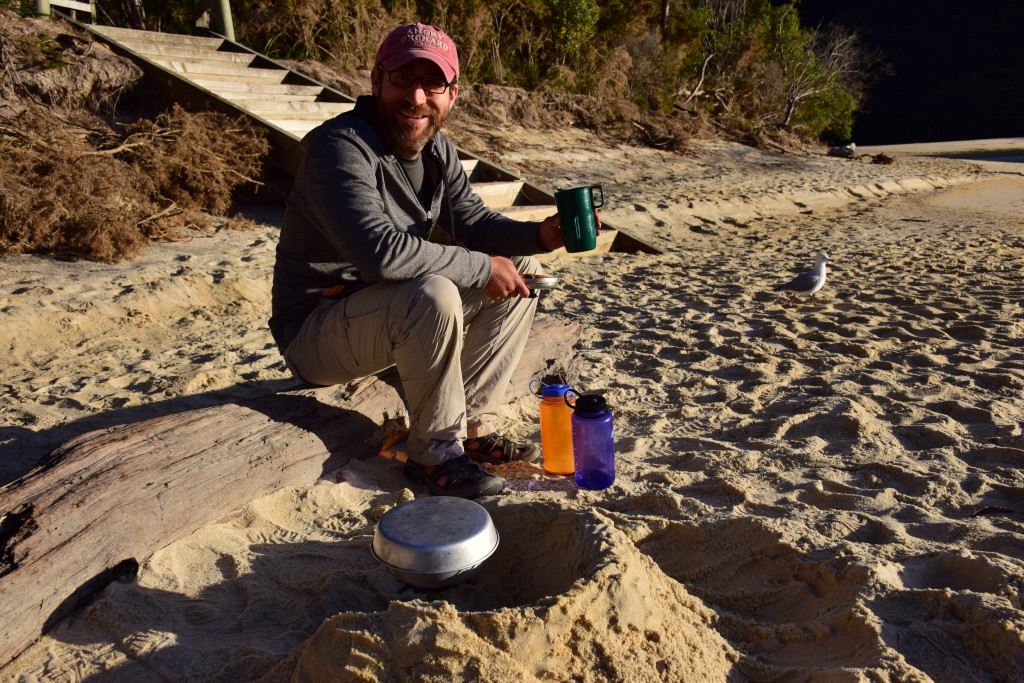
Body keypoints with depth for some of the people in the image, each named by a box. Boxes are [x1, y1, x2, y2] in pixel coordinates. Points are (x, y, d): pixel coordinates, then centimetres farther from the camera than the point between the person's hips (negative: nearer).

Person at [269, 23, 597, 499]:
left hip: (394, 317, 9)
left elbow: (472, 222, 8)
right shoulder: (340, 148, -23)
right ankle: (436, 452, -16)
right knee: (434, 293, -37)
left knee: (520, 273, 2)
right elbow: (381, 250, -36)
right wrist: (482, 267, -27)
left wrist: (539, 236, -11)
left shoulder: (437, 149, 4)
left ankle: (472, 425, 2)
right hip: (315, 331, -8)